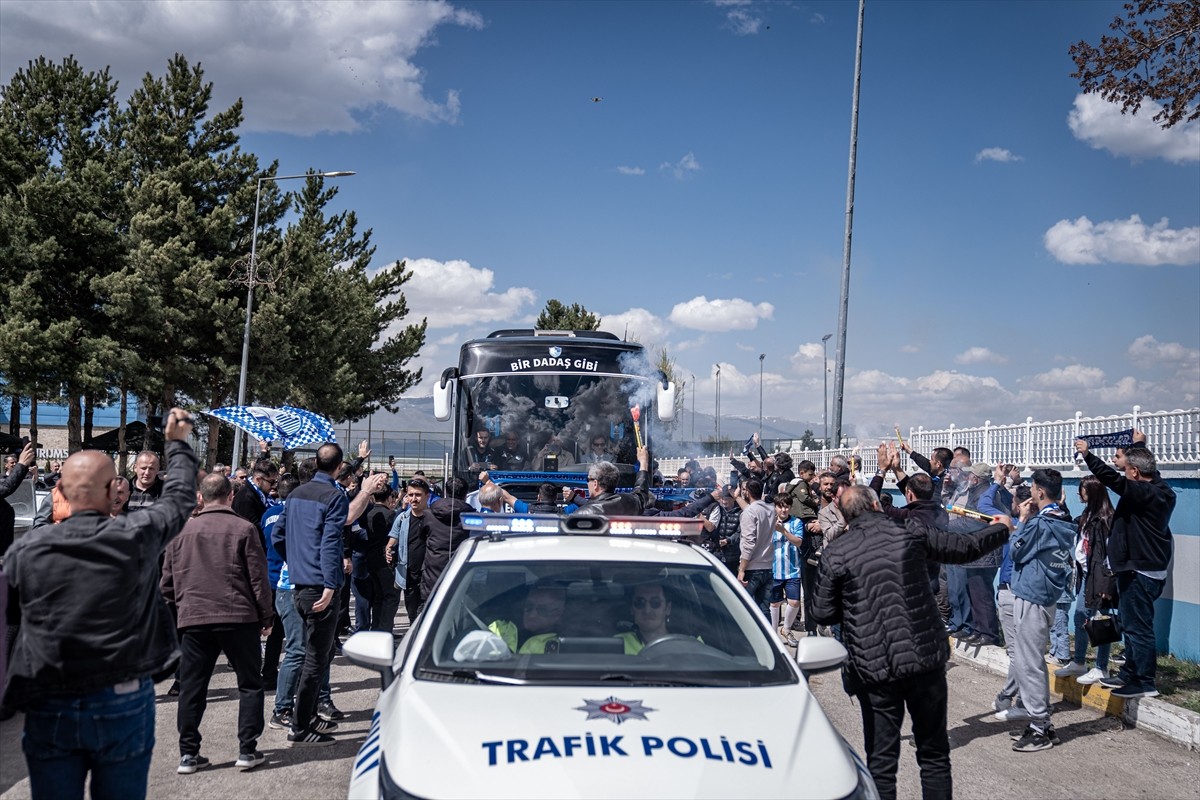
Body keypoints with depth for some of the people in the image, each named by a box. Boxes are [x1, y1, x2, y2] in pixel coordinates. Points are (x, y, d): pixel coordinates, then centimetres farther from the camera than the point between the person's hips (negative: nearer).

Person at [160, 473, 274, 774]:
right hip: (238, 618, -3)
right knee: (250, 684, 9)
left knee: (192, 687, 11)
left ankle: (188, 754, 12)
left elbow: (167, 580, 11)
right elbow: (258, 577, -4)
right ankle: (247, 750, 6)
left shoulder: (182, 530, 6)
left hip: (193, 619, 3)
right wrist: (266, 616, 5)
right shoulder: (244, 529, -4)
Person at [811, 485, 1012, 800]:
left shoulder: (835, 553, -4)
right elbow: (965, 547, 11)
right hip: (926, 659, 1)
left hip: (875, 668, -1)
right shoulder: (911, 531, 0)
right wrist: (1002, 528, 31)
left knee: (881, 761, 7)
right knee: (934, 755, 16)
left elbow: (823, 613, -1)